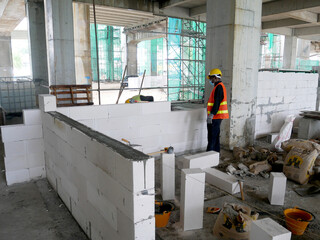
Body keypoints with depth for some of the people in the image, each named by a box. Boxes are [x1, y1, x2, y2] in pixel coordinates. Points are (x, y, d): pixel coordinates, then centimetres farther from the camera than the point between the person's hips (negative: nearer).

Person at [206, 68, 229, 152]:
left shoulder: (219, 87, -15)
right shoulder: (219, 86, 18)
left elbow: (217, 102, -23)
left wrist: (211, 114, -24)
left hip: (215, 117, -10)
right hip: (217, 116, 10)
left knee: (212, 137, -7)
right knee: (216, 136, 14)